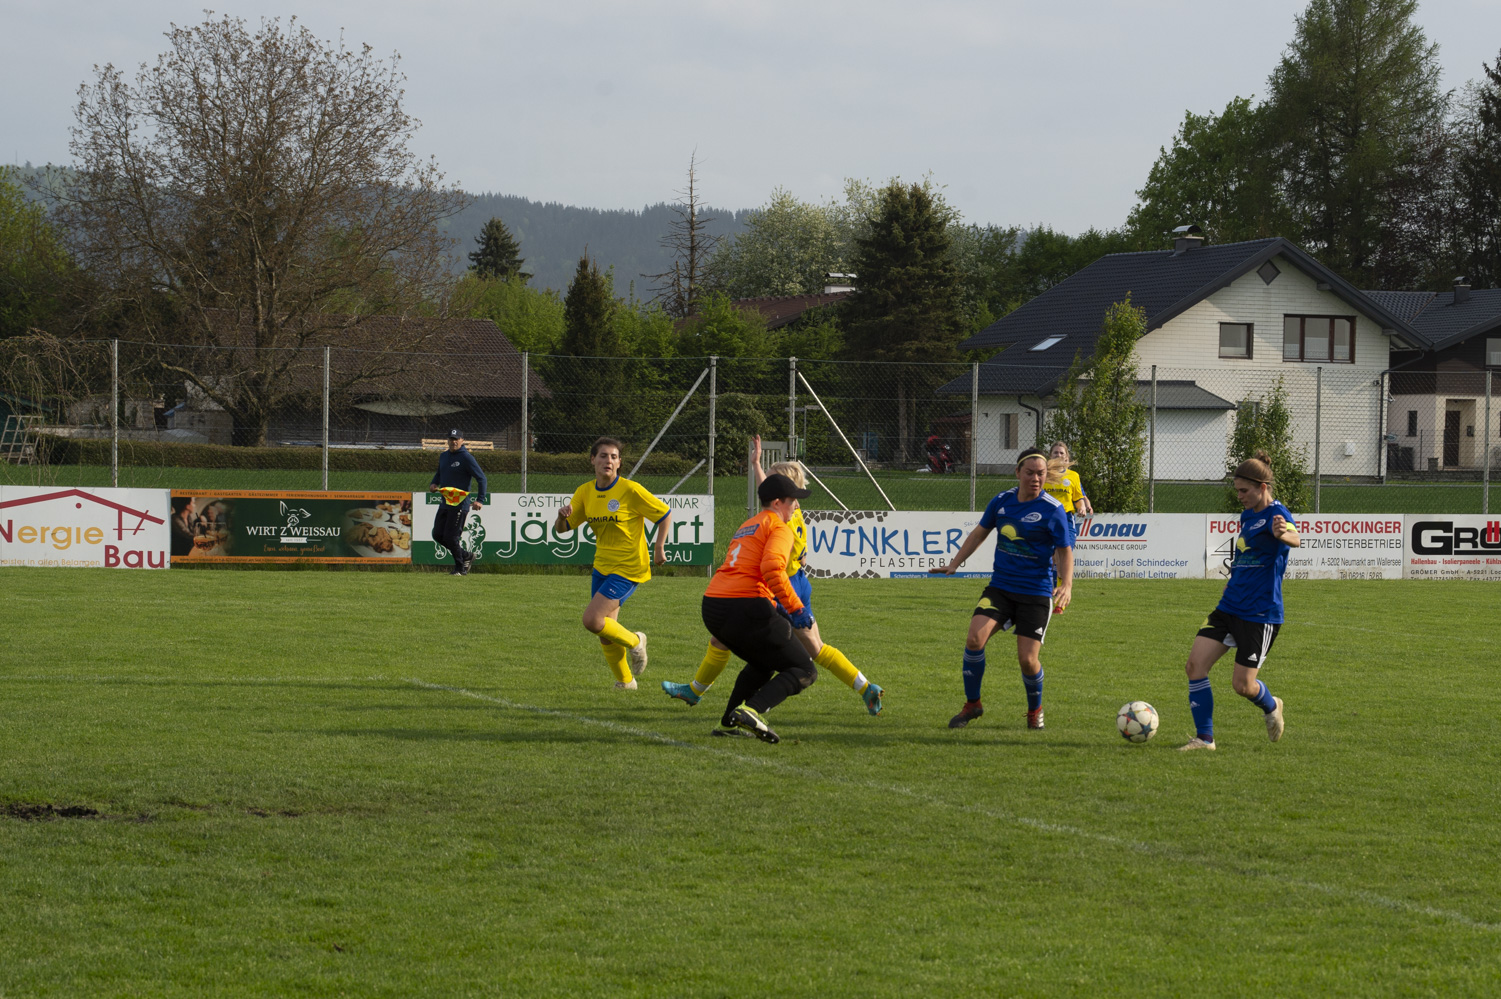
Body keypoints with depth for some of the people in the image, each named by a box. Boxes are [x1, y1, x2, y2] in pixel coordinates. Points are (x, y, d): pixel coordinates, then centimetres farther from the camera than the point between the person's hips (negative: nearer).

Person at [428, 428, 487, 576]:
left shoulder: (466, 458, -11)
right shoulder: (444, 456, 13)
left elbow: (481, 479, -12)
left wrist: (479, 500, -22)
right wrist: (433, 483, 7)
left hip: (460, 504, -8)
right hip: (445, 503, 8)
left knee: (451, 537, -8)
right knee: (438, 535, 8)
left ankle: (460, 568, 9)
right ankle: (466, 555, 23)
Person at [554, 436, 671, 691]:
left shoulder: (630, 490, -15)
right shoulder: (585, 492, 3)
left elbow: (665, 513, -5)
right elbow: (561, 529, 6)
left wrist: (659, 547, -9)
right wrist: (562, 516, -17)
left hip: (628, 568, -7)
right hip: (602, 566, 7)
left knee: (592, 620, -18)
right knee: (605, 633, 8)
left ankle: (634, 641, 8)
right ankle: (625, 681, 28)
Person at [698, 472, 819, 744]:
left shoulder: (745, 528, 28)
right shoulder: (779, 528, -1)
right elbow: (772, 568, -20)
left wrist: (775, 606, 26)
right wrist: (796, 609, -16)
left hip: (712, 608, 9)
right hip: (745, 609, -9)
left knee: (763, 664, 33)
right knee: (804, 672, -1)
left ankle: (729, 722, 19)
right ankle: (752, 709, -23)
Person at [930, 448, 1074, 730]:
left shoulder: (1053, 510, -9)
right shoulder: (1002, 501, 3)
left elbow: (1064, 551, -3)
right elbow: (980, 533, 18)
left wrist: (1066, 585, -19)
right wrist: (954, 564, 14)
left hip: (1036, 593, -3)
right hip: (1000, 587, 3)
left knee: (1027, 659, -9)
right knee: (975, 638, -17)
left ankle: (1035, 709, 22)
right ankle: (972, 704, 1)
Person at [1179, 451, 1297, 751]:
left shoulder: (1276, 514, -15)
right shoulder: (1247, 515, 13)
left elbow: (1295, 538, -39)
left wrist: (1284, 534, -61)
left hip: (1261, 614, -8)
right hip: (1229, 608, 8)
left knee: (1242, 684, -4)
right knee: (1195, 664, -6)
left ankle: (1271, 707, 30)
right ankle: (1204, 737, 1)